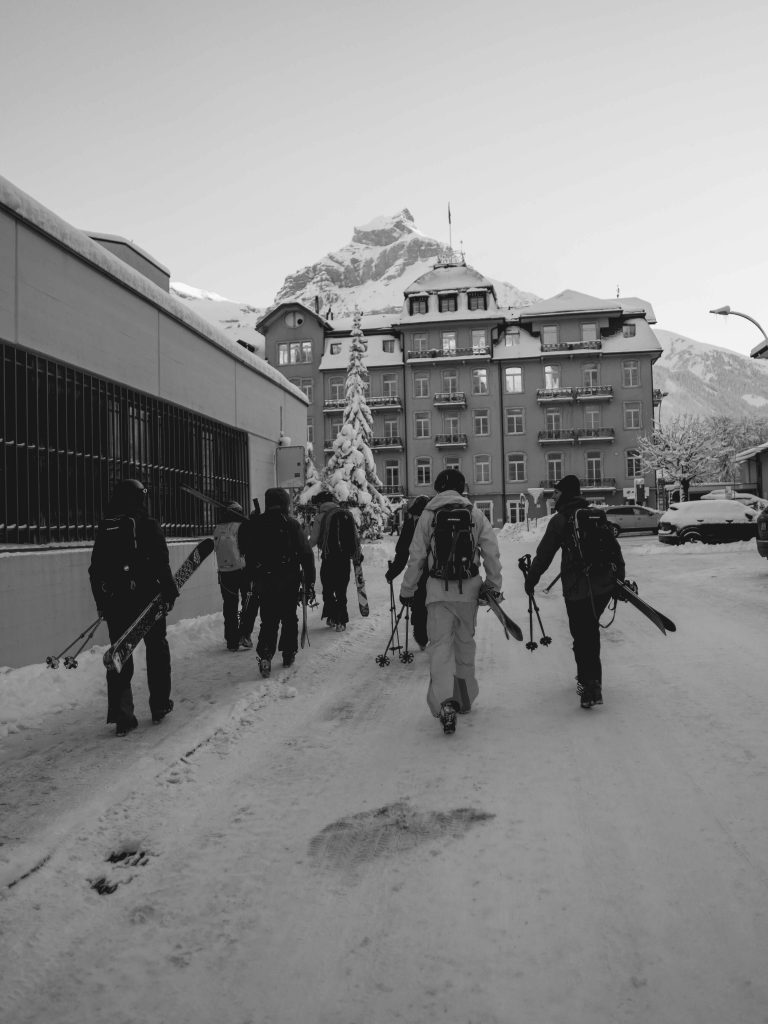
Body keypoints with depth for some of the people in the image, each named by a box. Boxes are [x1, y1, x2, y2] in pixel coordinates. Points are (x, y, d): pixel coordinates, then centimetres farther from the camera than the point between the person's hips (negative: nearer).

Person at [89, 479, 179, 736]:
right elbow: (161, 564, -12)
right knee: (157, 649, 14)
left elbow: (95, 569, 7)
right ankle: (160, 705, 21)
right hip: (146, 598, -3)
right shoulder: (148, 525, -9)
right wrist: (170, 592, -2)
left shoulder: (104, 527, 4)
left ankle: (121, 717, 5)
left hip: (114, 602, 3)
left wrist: (101, 603, 15)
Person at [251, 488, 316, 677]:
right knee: (289, 618, 15)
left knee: (268, 620, 8)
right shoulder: (292, 524, -6)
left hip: (264, 582, 1)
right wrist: (310, 584, -2)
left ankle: (265, 655, -10)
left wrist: (250, 581, 14)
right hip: (289, 582, -1)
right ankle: (289, 654, 21)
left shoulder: (256, 525, 1)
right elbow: (306, 555, -7)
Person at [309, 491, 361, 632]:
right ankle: (341, 621, 11)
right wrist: (358, 554, 19)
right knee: (341, 591, 11)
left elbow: (313, 541, -5)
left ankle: (332, 617, 7)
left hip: (329, 558, -4)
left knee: (328, 590, 11)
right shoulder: (347, 514, 6)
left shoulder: (321, 517, -5)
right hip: (345, 558, 4)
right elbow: (356, 537, 8)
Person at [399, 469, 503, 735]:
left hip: (438, 590, -2)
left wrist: (407, 590, 9)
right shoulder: (475, 514, 2)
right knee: (465, 643, 17)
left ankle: (445, 701, -20)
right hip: (469, 589, 2)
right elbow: (491, 553, 0)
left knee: (440, 644, -3)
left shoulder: (427, 515, -1)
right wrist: (494, 585, 10)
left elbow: (416, 557, 0)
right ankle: (465, 698, 30)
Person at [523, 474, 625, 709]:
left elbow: (544, 555, -5)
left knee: (583, 636, 1)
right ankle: (588, 678, 30)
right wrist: (620, 579, 21)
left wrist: (530, 580, 6)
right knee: (590, 631, 21)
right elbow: (615, 548, 13)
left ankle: (591, 687, -4)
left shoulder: (560, 520, -6)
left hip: (577, 589, -6)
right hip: (604, 586, 6)